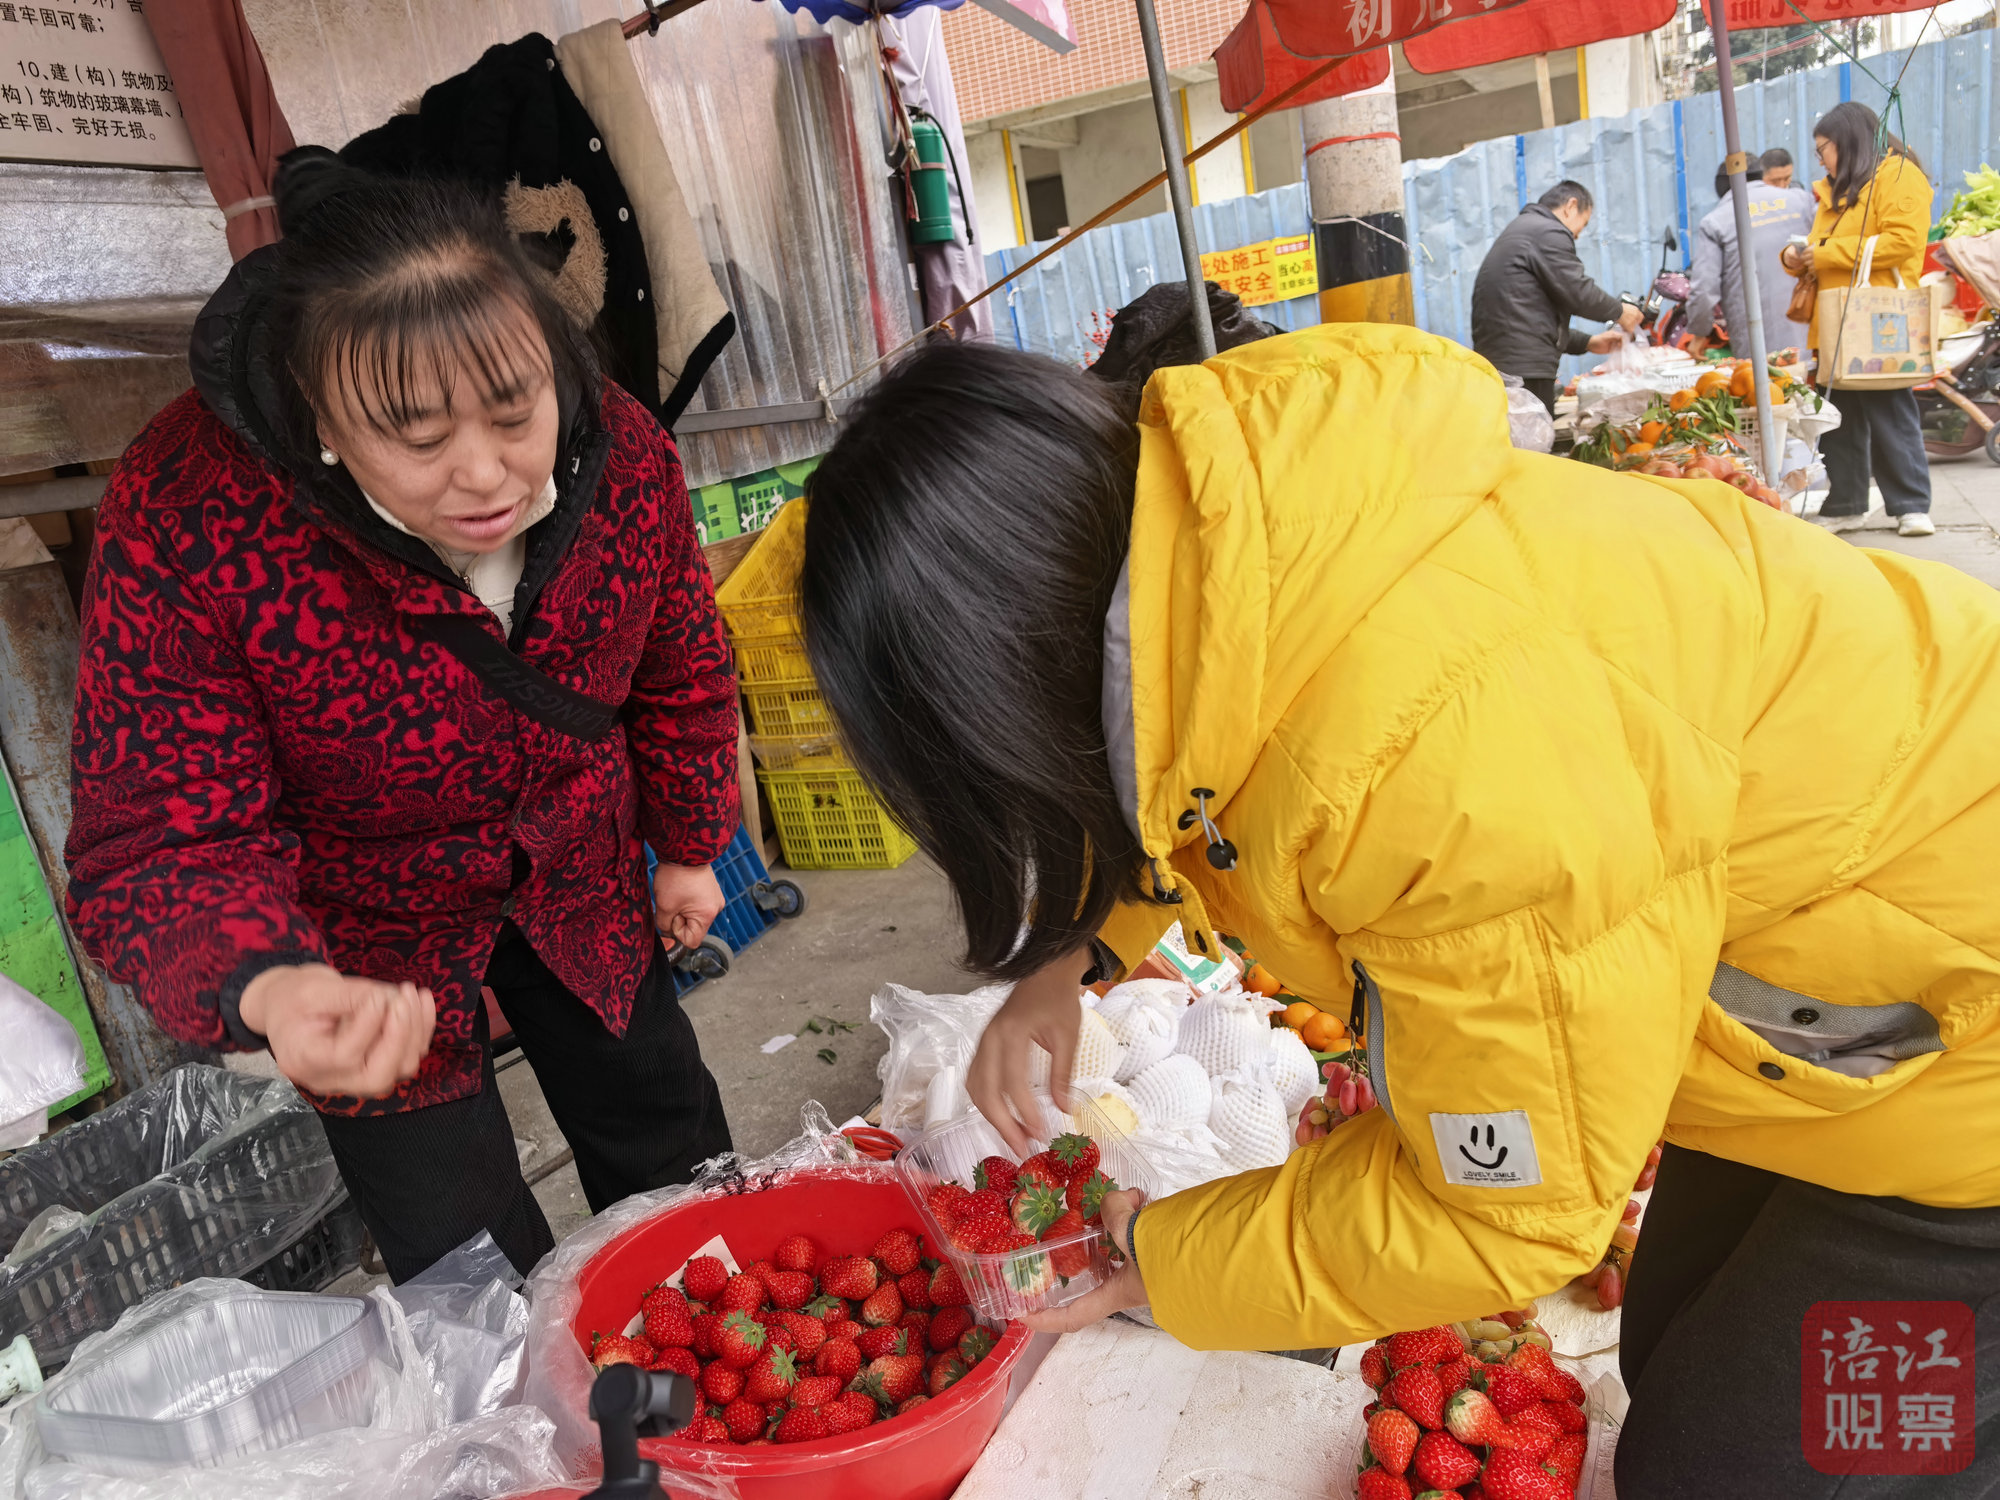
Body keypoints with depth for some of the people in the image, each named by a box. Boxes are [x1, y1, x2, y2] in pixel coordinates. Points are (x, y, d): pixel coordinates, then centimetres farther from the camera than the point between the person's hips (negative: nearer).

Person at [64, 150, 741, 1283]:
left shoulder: (623, 451, -22)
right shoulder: (185, 528, -33)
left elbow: (680, 670, -2)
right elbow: (165, 842, -27)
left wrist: (687, 844, 9)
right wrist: (261, 990, -48)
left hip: (578, 880, 4)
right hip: (360, 936, -3)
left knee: (672, 1147, 22)